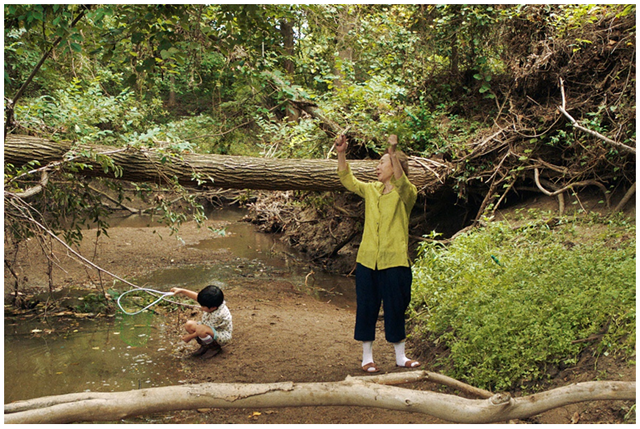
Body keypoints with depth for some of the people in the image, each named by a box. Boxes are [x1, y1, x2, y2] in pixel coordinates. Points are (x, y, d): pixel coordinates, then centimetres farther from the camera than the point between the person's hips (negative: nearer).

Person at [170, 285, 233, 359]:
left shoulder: (218, 315, -36)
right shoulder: (212, 304, -17)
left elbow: (202, 330, -24)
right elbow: (196, 296, -3)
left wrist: (190, 337, -13)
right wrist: (181, 290, -10)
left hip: (222, 335, -9)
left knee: (201, 329, -38)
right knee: (189, 325, -7)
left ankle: (214, 347, -11)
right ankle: (205, 346, 5)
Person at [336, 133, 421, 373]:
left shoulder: (407, 193, -4)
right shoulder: (371, 190, 11)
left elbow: (401, 183, -25)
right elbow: (347, 180, 7)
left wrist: (393, 154, -38)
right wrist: (341, 154, -7)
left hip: (394, 261, -4)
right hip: (367, 260, 4)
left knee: (395, 309, 5)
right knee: (366, 307, 8)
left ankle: (400, 357, 21)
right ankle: (367, 357, 21)